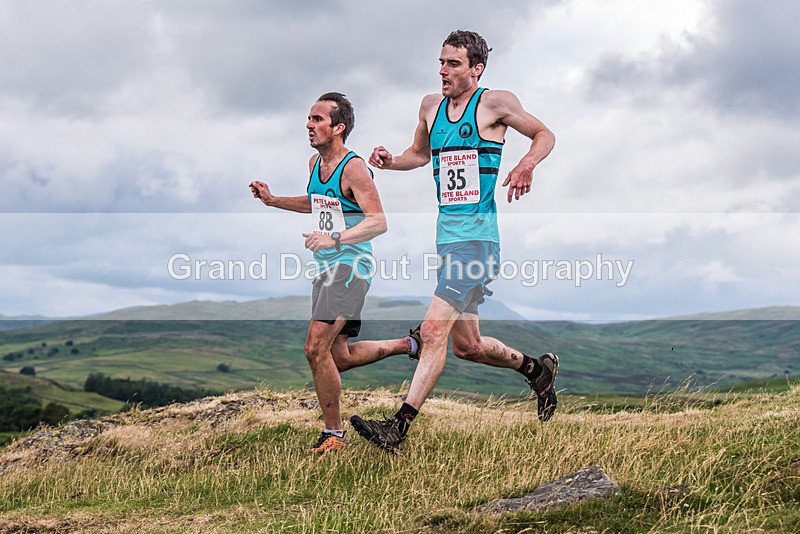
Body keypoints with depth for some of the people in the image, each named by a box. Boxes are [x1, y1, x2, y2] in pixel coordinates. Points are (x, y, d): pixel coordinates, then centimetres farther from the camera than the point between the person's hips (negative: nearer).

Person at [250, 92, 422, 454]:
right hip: (326, 267, 9)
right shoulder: (315, 163, 12)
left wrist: (335, 239, -33)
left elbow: (378, 222, -21)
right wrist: (273, 201, 19)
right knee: (339, 358, 13)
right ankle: (409, 345, 31)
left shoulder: (354, 168, -15)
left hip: (350, 265, -9)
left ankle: (334, 434, -5)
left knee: (316, 348, -18)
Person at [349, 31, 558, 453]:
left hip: (478, 236, -8)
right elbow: (421, 154, 29)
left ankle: (398, 428, -15)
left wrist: (527, 164, -13)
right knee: (466, 345, 14)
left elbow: (545, 136, 7)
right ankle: (536, 368, 39)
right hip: (447, 235, 8)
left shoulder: (495, 104, -4)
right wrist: (390, 161, 9)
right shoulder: (431, 106, 13)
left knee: (433, 330, -16)